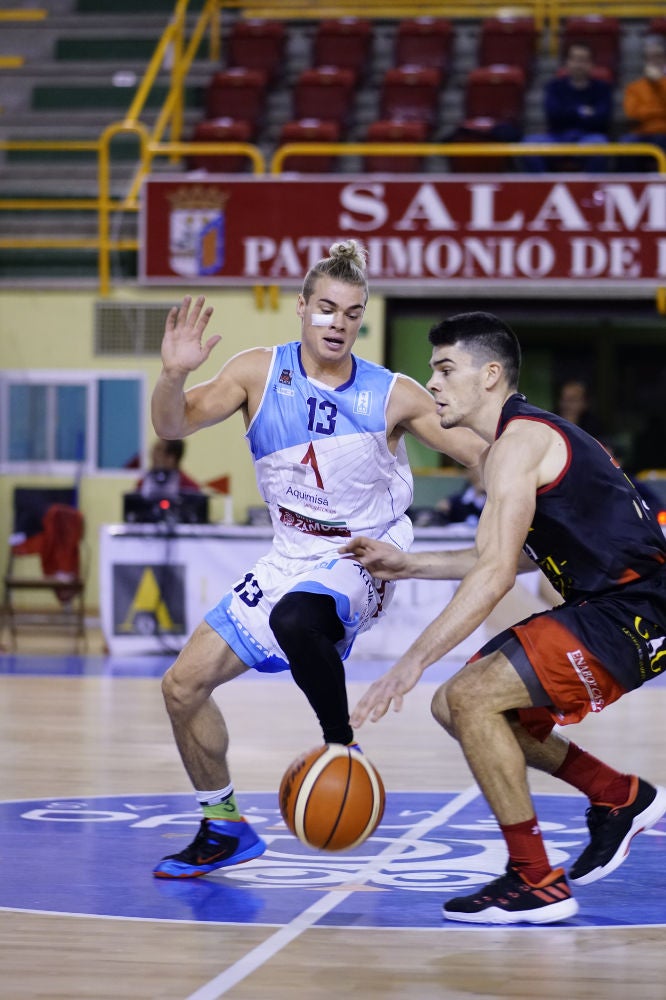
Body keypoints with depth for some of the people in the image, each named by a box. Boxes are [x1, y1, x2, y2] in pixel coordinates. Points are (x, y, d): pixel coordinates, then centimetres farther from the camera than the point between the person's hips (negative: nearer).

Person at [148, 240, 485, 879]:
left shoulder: (393, 396, -9)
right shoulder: (261, 372, -4)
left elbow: (483, 454, -6)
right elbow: (173, 426, -11)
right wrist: (174, 375, -31)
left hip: (362, 562, -5)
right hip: (290, 561, 5)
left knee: (295, 618, -40)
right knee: (184, 683, 3)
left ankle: (342, 745, -16)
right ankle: (224, 829, 20)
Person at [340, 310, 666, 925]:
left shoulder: (519, 441, -15)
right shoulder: (529, 434, 17)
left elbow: (494, 574, -25)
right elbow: (509, 556, 25)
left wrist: (414, 662, -27)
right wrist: (407, 565, 20)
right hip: (604, 606, 10)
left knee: (472, 696, -19)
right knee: (457, 707, 12)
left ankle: (535, 883, -13)